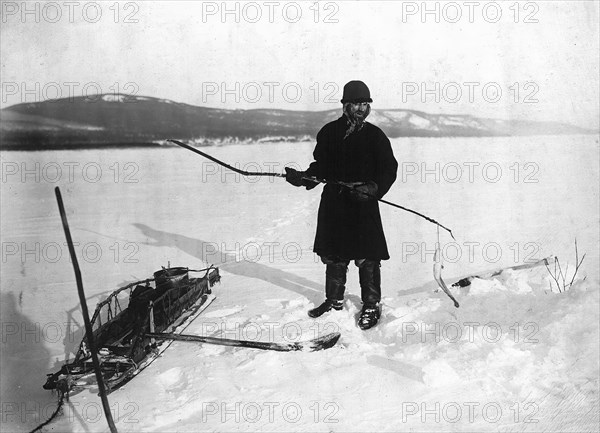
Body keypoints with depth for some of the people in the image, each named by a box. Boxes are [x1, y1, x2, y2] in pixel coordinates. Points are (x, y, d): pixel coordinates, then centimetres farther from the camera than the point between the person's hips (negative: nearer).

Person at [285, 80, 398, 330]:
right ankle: (334, 300, 30)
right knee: (333, 255, 13)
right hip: (333, 202, 3)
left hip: (364, 204, -3)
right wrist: (304, 178, -6)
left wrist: (374, 188, -19)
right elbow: (321, 166, 11)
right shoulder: (330, 133, 6)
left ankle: (371, 305, 14)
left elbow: (389, 169, -2)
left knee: (367, 258, -1)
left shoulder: (375, 136, 0)